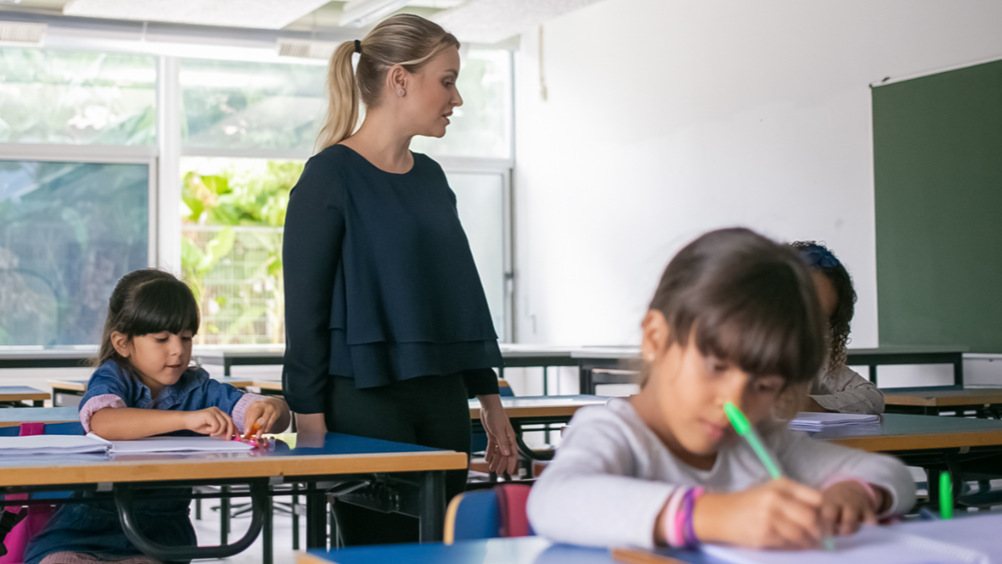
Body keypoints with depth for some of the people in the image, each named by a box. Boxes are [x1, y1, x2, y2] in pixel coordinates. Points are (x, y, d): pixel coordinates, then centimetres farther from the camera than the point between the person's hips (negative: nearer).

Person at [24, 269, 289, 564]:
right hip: (88, 527, -1)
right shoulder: (112, 377, -5)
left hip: (160, 536, 2)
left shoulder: (199, 389, 4)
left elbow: (280, 415, -4)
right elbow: (103, 423, -30)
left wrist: (268, 410, -30)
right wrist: (187, 419, -41)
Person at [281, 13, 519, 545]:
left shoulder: (430, 177, 14)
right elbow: (304, 306, -10)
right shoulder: (331, 176, -7)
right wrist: (310, 421, -14)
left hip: (442, 400, 7)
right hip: (364, 401, -7)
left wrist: (489, 400, 16)